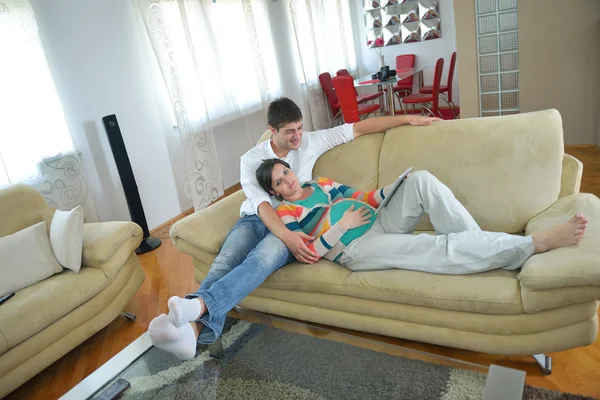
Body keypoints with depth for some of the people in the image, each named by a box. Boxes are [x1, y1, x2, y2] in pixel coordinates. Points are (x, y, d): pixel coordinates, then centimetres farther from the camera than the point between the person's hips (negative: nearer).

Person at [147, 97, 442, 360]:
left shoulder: (311, 142, 7)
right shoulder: (251, 160, 1)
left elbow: (359, 128, 9)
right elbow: (262, 205, -13)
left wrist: (408, 118, 7)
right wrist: (287, 237, -32)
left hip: (293, 222, 0)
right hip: (255, 219, 1)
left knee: (265, 256, -37)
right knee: (226, 259, -33)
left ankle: (198, 306, -57)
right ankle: (193, 326, -56)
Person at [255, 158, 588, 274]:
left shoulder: (322, 183, 21)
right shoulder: (285, 213, 2)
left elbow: (361, 198, 20)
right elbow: (308, 253, -8)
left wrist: (397, 187, 5)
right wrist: (341, 226, -16)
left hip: (380, 223, 7)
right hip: (356, 248, -7)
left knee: (421, 180, -18)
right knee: (439, 249, -28)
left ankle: (479, 245, -20)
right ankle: (537, 243, -24)